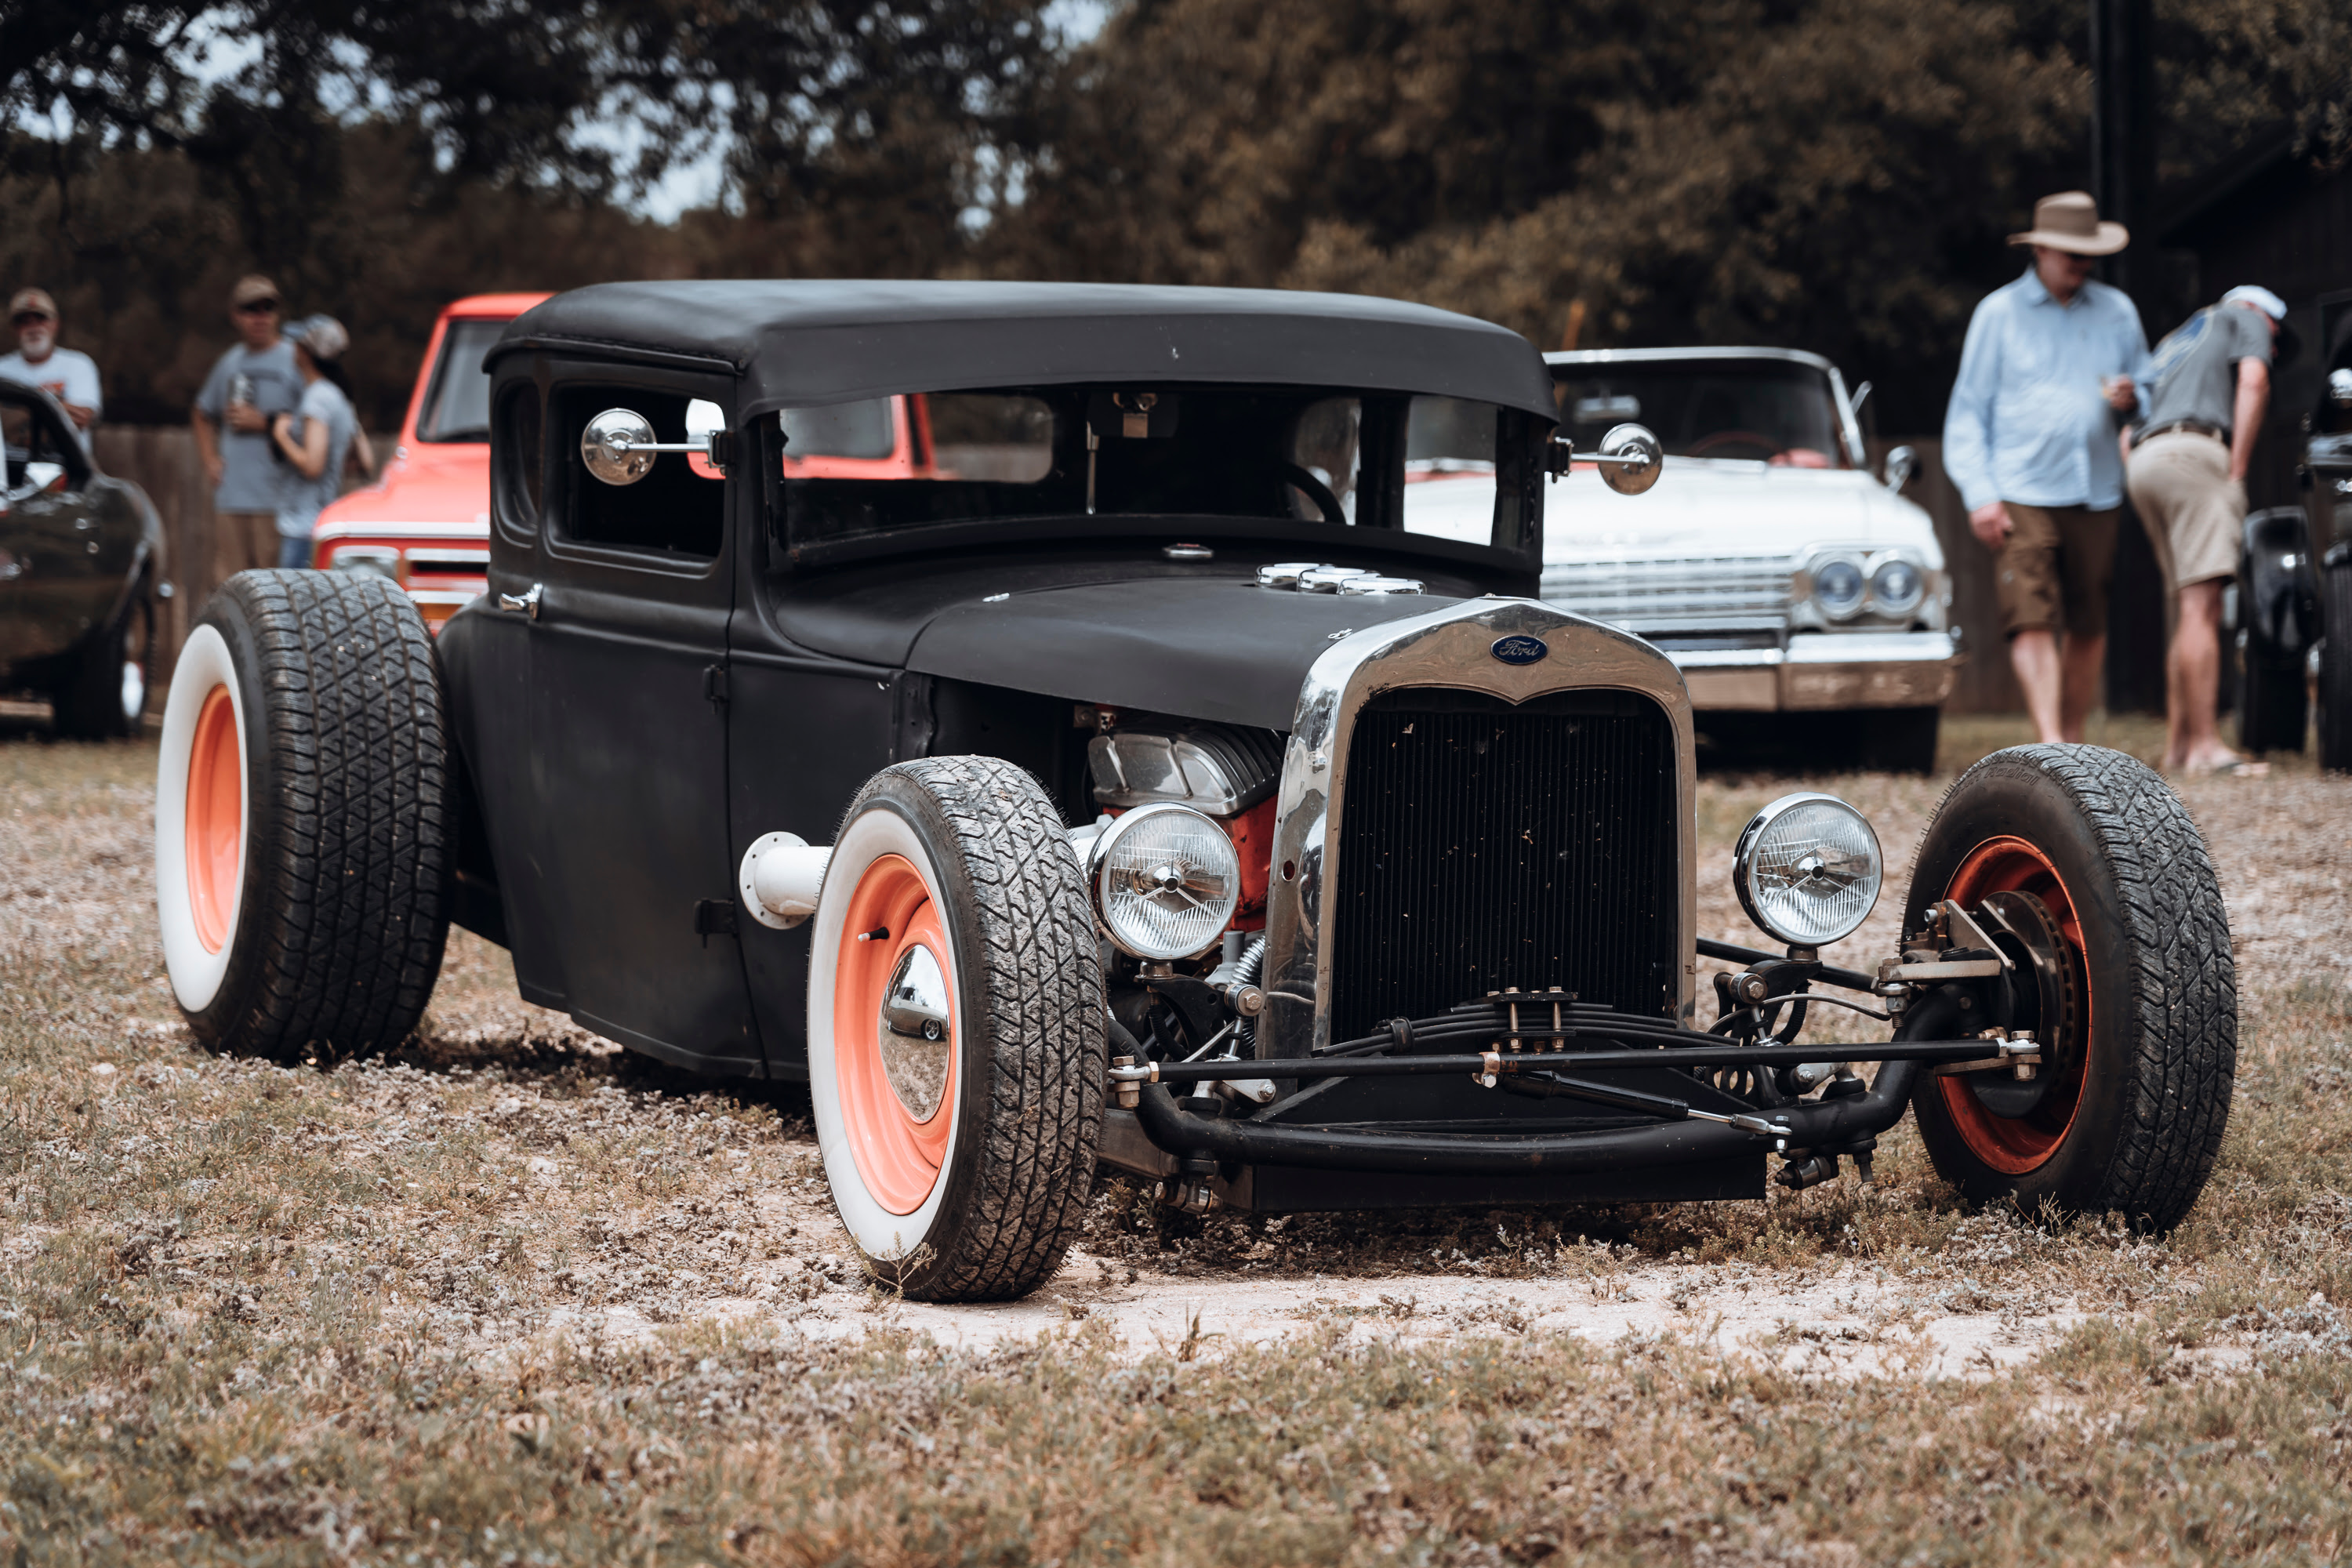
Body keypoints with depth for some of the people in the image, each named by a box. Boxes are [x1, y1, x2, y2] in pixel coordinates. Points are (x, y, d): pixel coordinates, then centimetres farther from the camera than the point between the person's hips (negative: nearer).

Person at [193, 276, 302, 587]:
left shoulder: (294, 360, -1)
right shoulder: (230, 363, 17)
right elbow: (203, 416, 33)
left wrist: (264, 422, -9)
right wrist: (210, 461, 17)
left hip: (276, 501, -6)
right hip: (230, 499, 6)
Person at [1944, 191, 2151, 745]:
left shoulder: (2117, 311, 14)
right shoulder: (1999, 313, 6)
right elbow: (1968, 409, 5)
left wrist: (2132, 397, -4)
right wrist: (1979, 494, -5)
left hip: (2096, 492, 3)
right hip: (2022, 493, -3)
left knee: (2088, 627, 4)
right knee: (2032, 621, -15)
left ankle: (2074, 737, 17)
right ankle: (2049, 744, -21)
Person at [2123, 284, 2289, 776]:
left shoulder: (2174, 343, 37)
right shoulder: (2247, 318, 17)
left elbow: (2127, 432, 30)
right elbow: (2253, 379, -4)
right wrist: (2237, 470, -6)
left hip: (2143, 459, 8)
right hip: (2194, 453, -8)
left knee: (2188, 613, 10)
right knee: (2201, 608, -15)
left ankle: (2177, 744, 6)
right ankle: (2205, 744, -24)